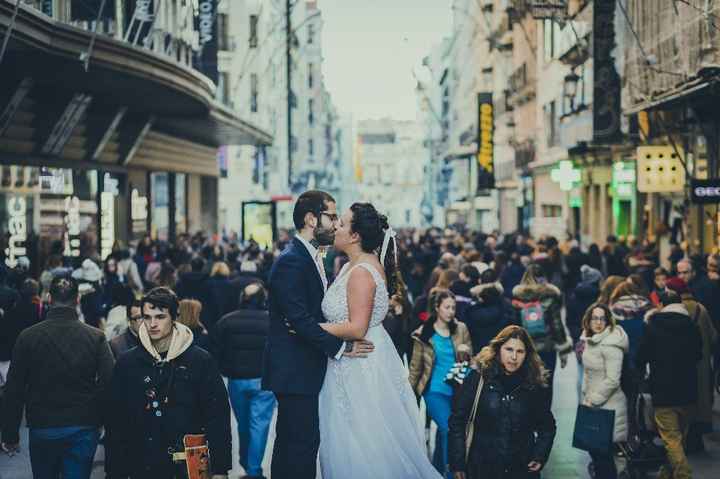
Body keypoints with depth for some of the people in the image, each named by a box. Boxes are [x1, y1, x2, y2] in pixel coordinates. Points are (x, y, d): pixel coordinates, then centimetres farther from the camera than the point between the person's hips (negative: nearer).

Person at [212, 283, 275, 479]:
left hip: (236, 380, 3)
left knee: (243, 424, 19)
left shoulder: (226, 321, 0)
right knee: (259, 425, 1)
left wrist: (227, 372, 14)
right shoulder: (272, 321, -9)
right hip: (264, 381, -3)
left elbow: (217, 353, 1)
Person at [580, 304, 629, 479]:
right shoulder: (590, 340, 10)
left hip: (607, 405, -8)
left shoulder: (610, 345, -17)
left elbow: (612, 380, -20)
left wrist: (593, 400, -16)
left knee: (602, 450, -4)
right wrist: (586, 397, 15)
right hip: (592, 403, 8)